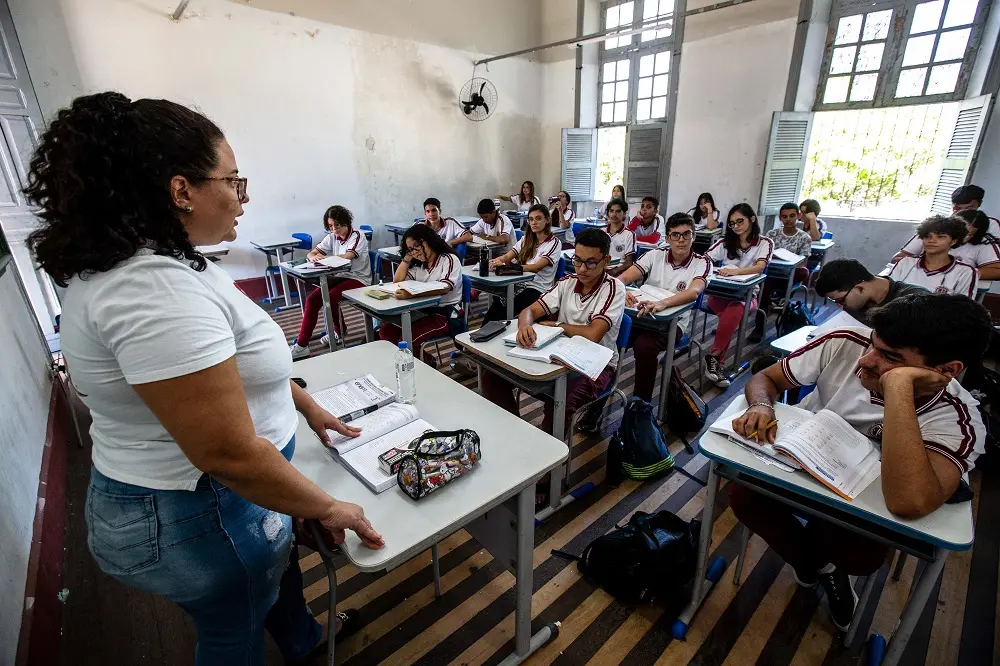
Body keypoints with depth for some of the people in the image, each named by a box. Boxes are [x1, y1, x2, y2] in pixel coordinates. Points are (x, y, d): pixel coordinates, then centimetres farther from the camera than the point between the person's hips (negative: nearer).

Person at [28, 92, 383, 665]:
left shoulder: (150, 262, 0)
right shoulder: (158, 290, -33)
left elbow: (230, 362, 10)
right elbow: (229, 454, -33)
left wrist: (304, 402, 13)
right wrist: (328, 508, -19)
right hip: (199, 517, -9)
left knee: (278, 559, 32)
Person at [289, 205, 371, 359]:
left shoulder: (358, 236, -10)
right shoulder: (332, 238, 10)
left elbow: (346, 257, -28)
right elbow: (310, 254, 4)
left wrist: (322, 257, -22)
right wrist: (313, 257, -20)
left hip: (358, 279, -6)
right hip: (340, 276, 7)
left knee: (329, 299, -27)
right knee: (312, 300, -15)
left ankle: (339, 332, 4)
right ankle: (301, 345, -11)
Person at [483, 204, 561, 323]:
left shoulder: (554, 243, -3)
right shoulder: (526, 239, 16)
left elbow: (536, 267, -17)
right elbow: (507, 257, 5)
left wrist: (507, 266, -30)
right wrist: (498, 261, -20)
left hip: (537, 290, -4)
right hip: (519, 283, 5)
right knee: (496, 299, -26)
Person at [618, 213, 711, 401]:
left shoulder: (701, 263, -1)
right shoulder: (655, 255, 7)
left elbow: (694, 292, -21)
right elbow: (623, 278, -5)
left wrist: (663, 303, -42)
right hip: (640, 314, 3)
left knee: (643, 346, -35)